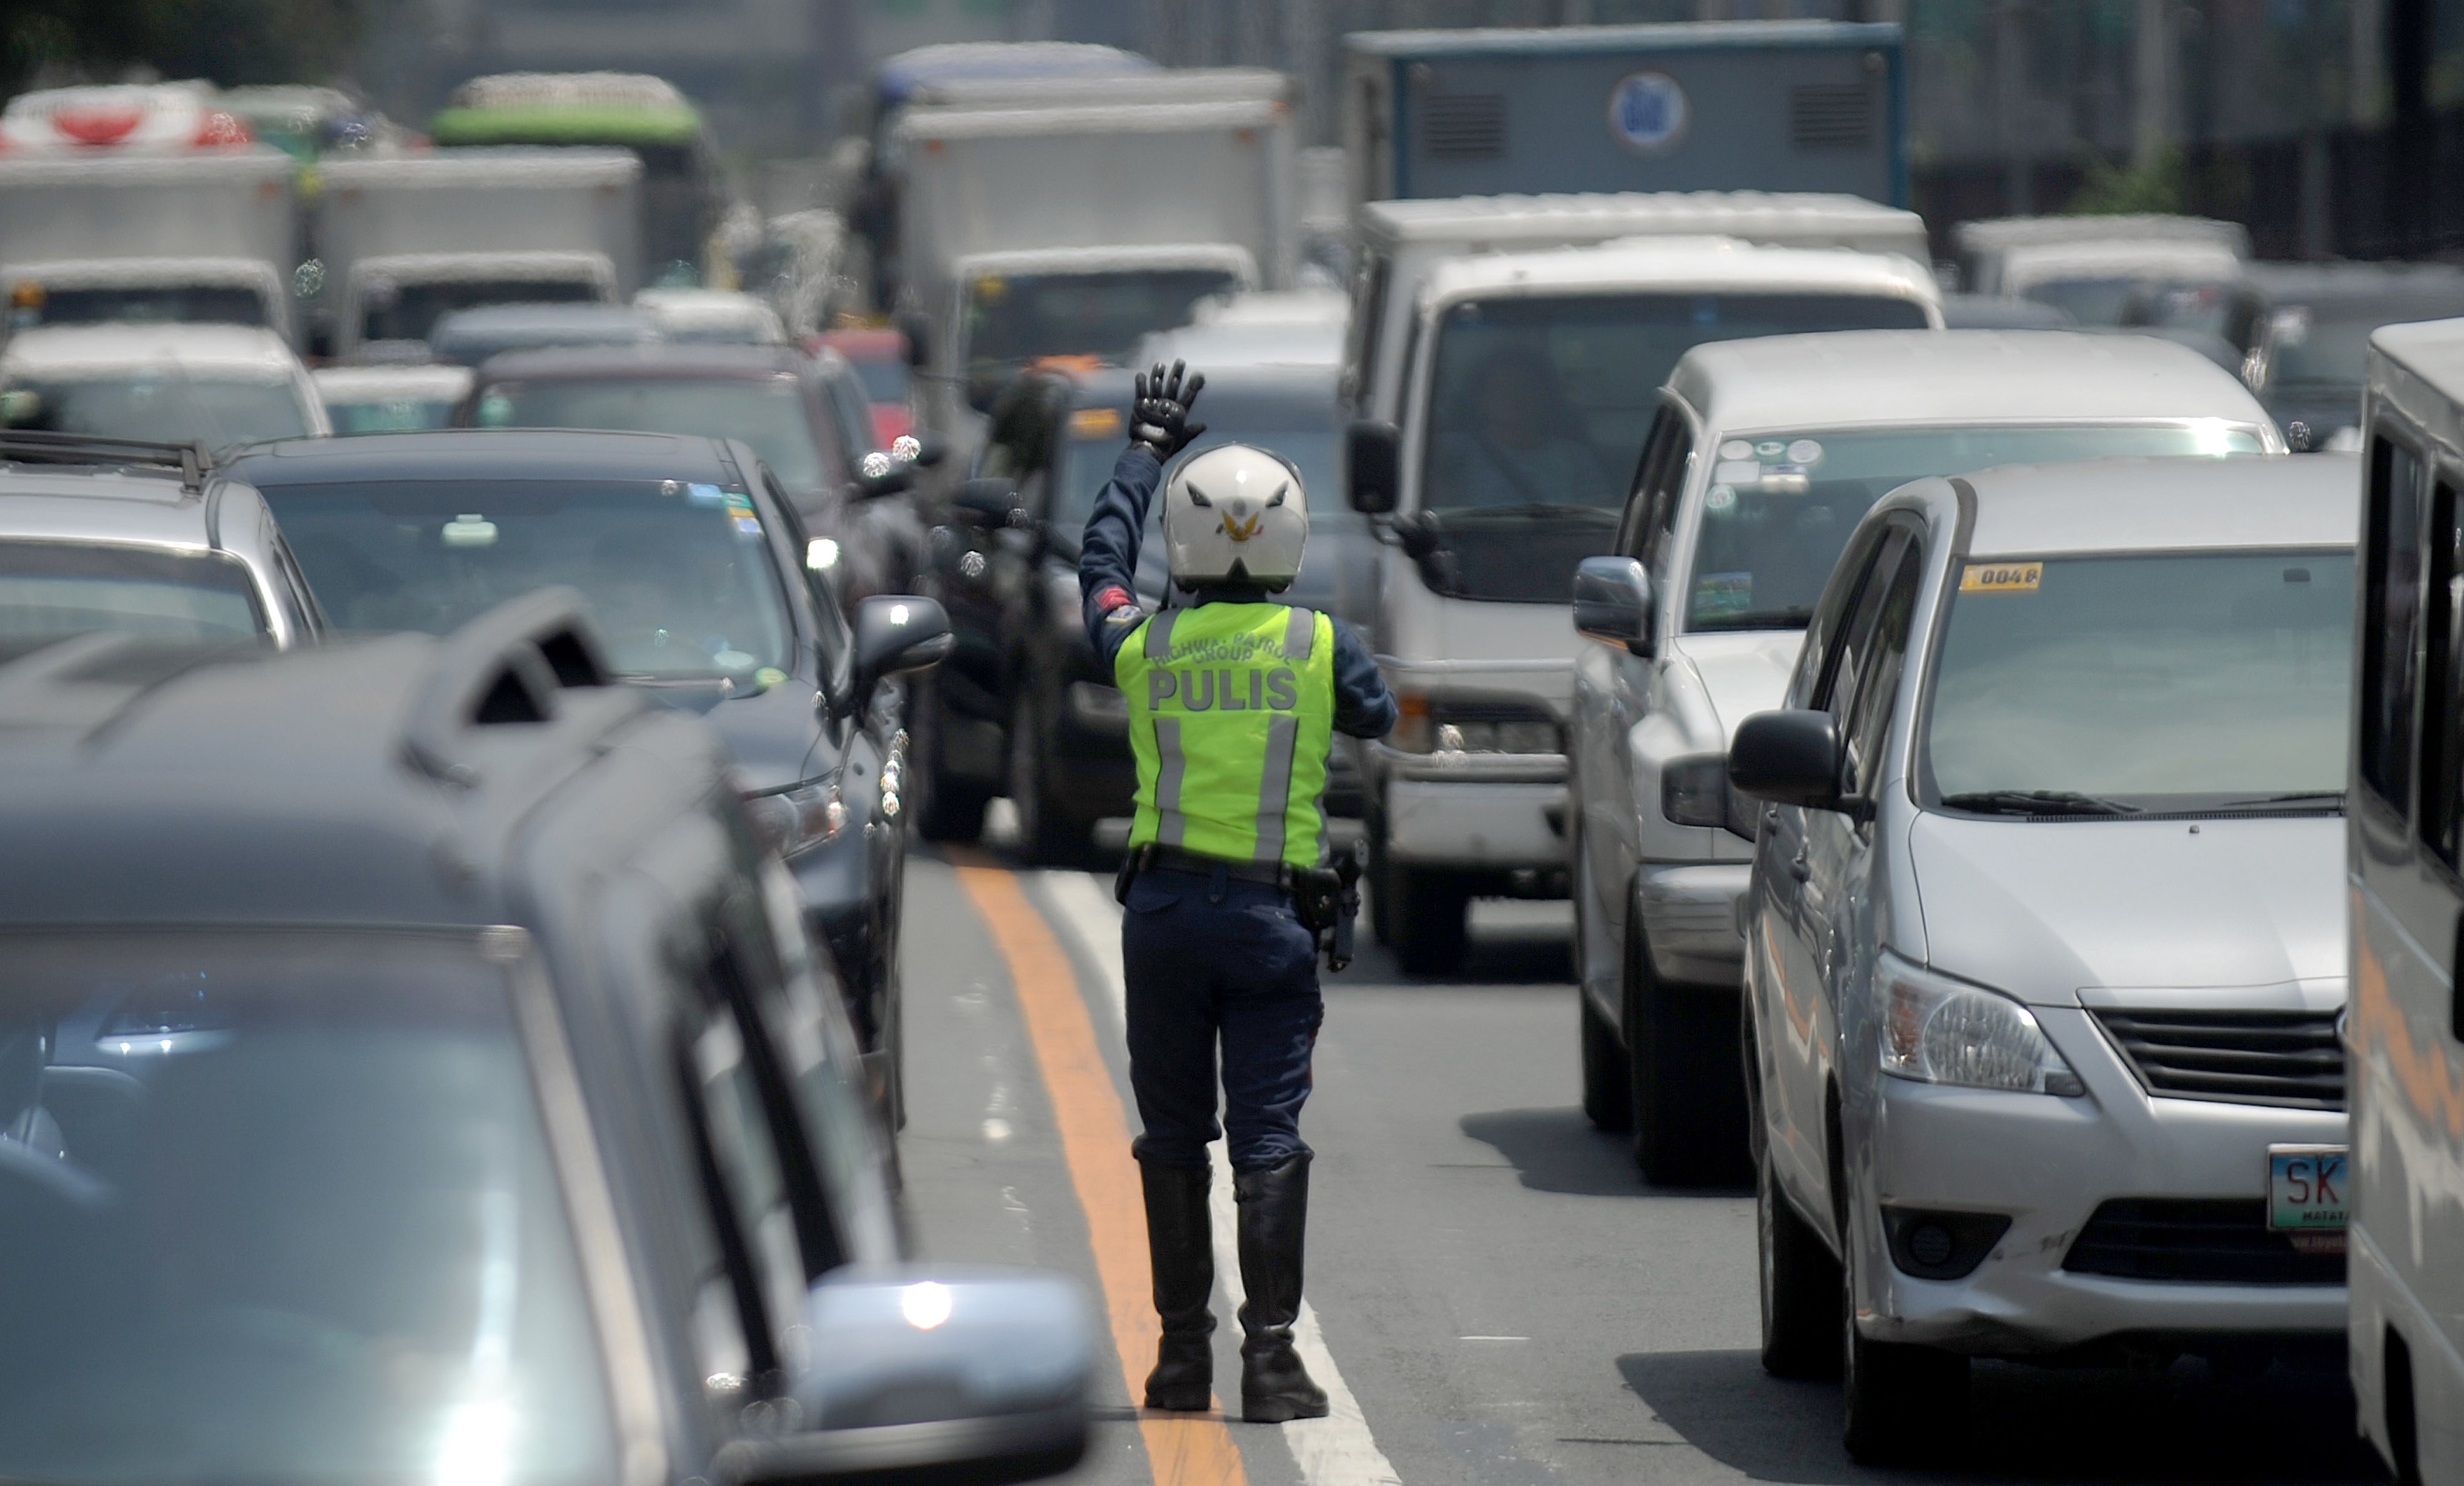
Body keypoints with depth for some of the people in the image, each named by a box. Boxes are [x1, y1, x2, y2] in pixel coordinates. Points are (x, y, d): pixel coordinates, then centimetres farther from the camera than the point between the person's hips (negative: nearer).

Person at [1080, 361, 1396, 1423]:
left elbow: (1102, 564, 22)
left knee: (1173, 1137, 10)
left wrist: (1146, 449, 34)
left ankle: (1184, 1353, 12)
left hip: (1164, 908, 2)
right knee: (1268, 1137, -2)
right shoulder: (1321, 648, -4)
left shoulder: (1145, 645, 2)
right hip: (1270, 917, -2)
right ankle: (1270, 1354, -9)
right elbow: (1378, 716, 16)